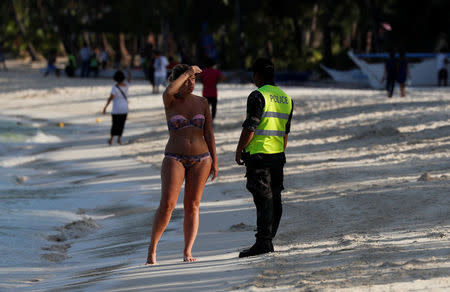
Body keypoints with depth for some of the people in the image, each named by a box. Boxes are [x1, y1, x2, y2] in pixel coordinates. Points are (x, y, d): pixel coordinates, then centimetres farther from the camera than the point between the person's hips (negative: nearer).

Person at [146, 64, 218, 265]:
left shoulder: (201, 103, 7)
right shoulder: (170, 101, -2)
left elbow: (209, 133, 8)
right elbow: (169, 91, -28)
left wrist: (214, 161, 4)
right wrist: (187, 72, -17)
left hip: (200, 160, 3)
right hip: (175, 159, -3)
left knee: (192, 206, 3)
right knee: (167, 205, -14)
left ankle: (187, 252, 8)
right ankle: (152, 248, -3)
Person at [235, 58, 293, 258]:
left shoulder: (258, 96, -11)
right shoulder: (286, 98, 13)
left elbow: (250, 128, -16)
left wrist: (239, 149, -5)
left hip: (258, 154, -8)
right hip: (278, 155, 8)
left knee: (263, 198, -9)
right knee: (274, 197, 11)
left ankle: (263, 242, -10)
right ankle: (268, 239, 18)